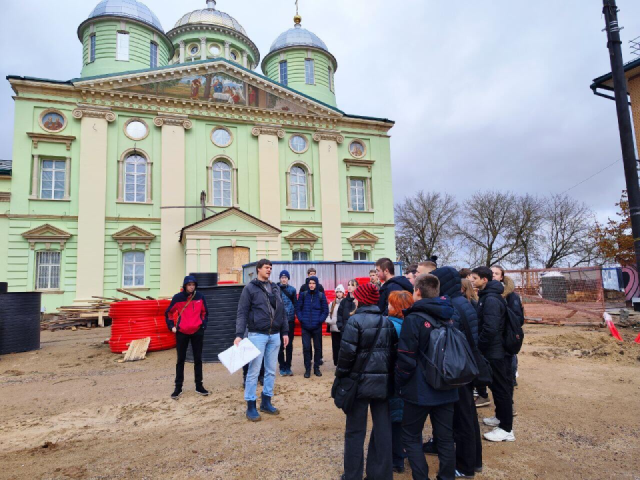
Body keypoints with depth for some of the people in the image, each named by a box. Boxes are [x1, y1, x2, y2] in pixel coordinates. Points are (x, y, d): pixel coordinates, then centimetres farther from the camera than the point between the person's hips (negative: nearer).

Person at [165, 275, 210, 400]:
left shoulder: (200, 297, -2)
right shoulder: (178, 297, -6)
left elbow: (204, 312, 11)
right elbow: (168, 313, 5)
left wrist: (203, 324, -1)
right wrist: (171, 326, -3)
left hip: (197, 332, 2)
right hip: (182, 332, -1)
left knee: (198, 359, 9)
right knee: (180, 360, 6)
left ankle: (199, 386, 20)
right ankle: (178, 388, 15)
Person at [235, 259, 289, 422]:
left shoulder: (275, 288, 12)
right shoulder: (250, 288, -5)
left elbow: (282, 311, 15)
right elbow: (242, 313, -9)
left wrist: (285, 332, 11)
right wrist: (239, 334, -18)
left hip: (274, 335, 6)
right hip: (257, 335, -5)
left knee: (271, 370, 11)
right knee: (254, 371, 0)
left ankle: (266, 402, 25)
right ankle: (251, 406, 12)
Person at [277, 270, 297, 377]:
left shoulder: (292, 289, 3)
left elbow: (295, 303, 7)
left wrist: (293, 314, -2)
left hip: (290, 320, 2)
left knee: (289, 345, 10)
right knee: (280, 345, 4)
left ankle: (288, 367, 21)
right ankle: (282, 367, 16)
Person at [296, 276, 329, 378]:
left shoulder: (321, 295, -1)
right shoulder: (303, 295, 0)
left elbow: (325, 310, 1)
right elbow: (298, 308, 3)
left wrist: (320, 320, -8)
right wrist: (301, 319, -7)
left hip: (317, 327, 0)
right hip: (305, 327, 0)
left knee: (317, 347, 9)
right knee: (306, 347, -1)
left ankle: (316, 368, 23)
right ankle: (307, 369, 12)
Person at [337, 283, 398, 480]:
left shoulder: (355, 320, -11)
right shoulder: (387, 322, 6)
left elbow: (347, 352, -15)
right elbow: (394, 351, 8)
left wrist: (340, 375, -3)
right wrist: (389, 374, 16)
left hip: (360, 382, -5)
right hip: (383, 382, 5)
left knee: (355, 431, 7)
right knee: (382, 429, 13)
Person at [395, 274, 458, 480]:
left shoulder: (414, 319, -17)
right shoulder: (449, 316, 4)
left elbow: (406, 359, -17)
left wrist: (399, 384, -4)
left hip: (420, 389, -6)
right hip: (446, 387, 6)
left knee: (411, 437, 9)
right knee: (445, 437, 15)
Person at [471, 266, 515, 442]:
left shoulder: (491, 299, -23)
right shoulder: (487, 296, 10)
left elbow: (490, 329, -30)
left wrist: (477, 345, -17)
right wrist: (479, 345, 12)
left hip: (493, 351, -10)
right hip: (492, 350, 10)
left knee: (500, 387, 1)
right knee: (496, 385, 21)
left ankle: (506, 429, 11)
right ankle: (501, 417, 37)